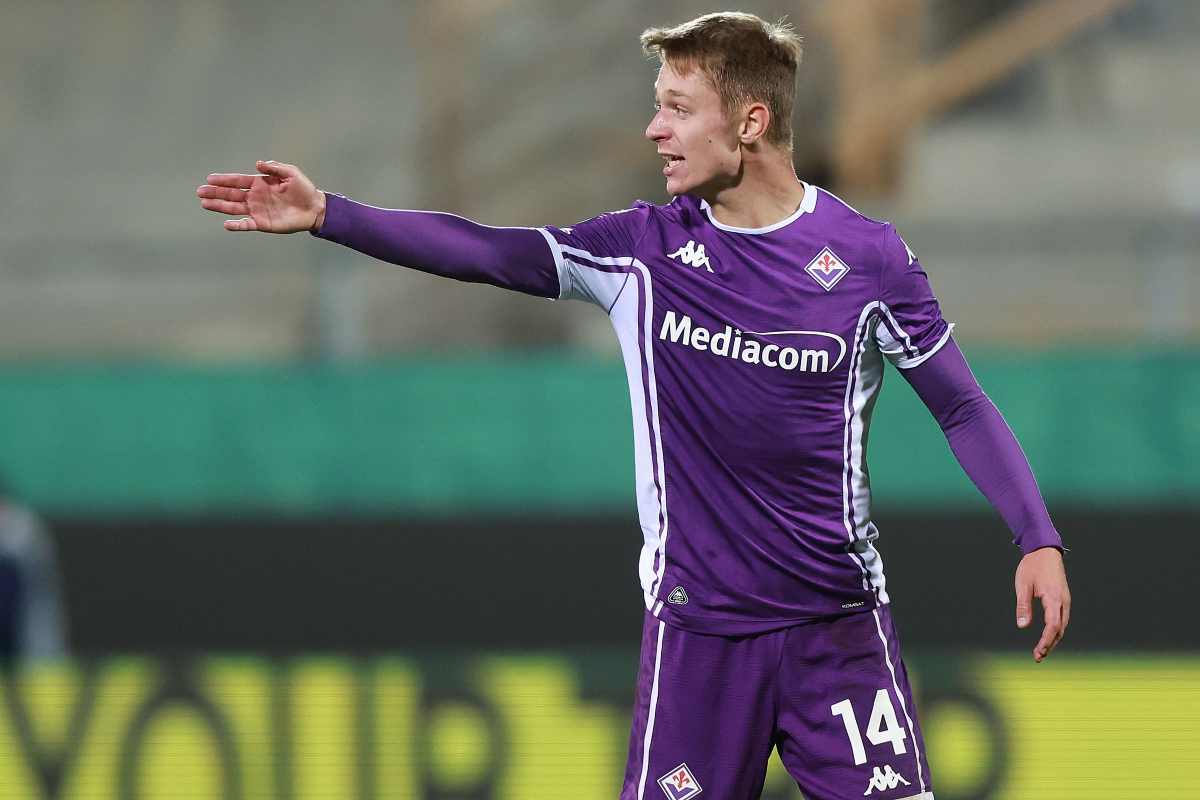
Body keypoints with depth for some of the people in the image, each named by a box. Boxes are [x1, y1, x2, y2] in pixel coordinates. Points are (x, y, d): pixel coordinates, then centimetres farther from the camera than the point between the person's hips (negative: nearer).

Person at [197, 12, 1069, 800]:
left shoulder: (866, 256, -3)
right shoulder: (645, 248, 2)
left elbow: (963, 408, 3)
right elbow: (485, 253, -4)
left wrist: (1039, 540, -6)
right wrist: (326, 214, -13)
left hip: (841, 623, -1)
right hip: (696, 625, 1)